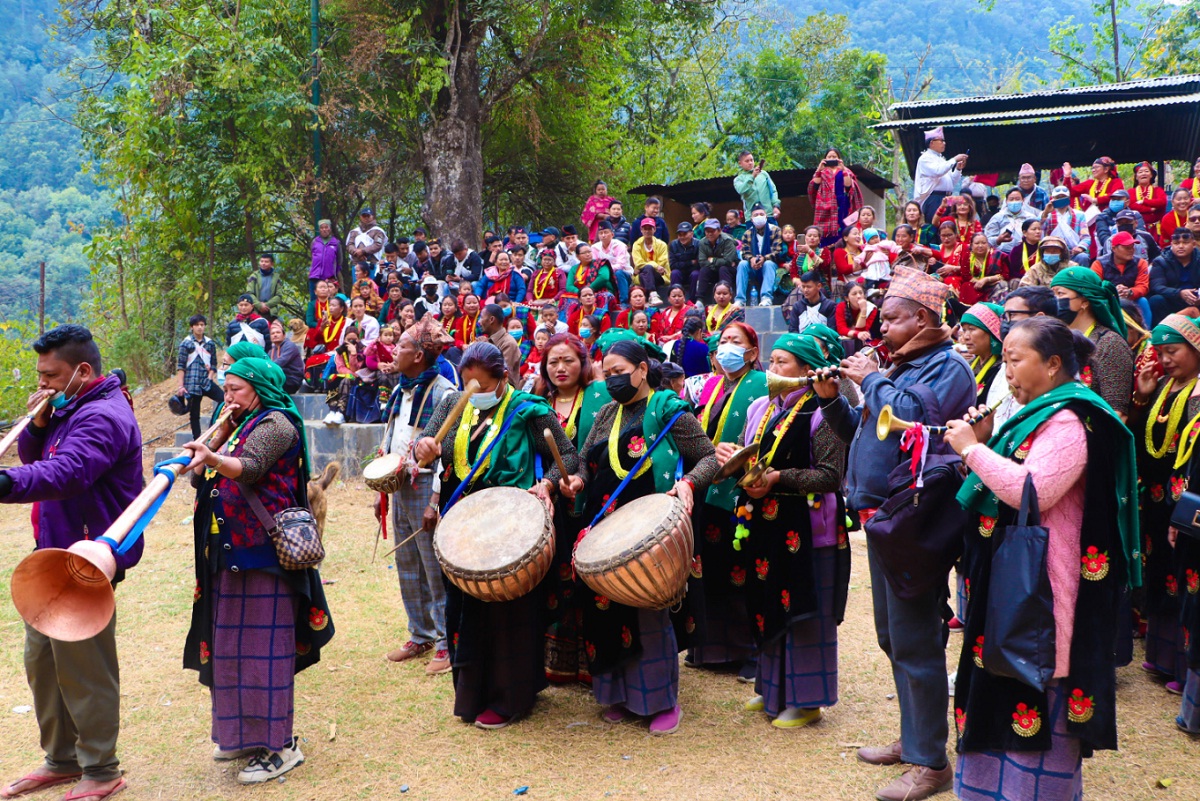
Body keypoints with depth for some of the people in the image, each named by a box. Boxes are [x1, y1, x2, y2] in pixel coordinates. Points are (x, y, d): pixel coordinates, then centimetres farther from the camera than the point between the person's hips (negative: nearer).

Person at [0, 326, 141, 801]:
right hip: (56, 554, 10)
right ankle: (62, 759, 33)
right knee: (42, 659, 18)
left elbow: (65, 473, -35)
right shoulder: (67, 408, 14)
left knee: (82, 667, -2)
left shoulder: (102, 418, -19)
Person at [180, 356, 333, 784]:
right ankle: (243, 732, 25)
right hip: (230, 552, 9)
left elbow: (250, 468, -26)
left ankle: (278, 744, -1)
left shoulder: (275, 423, -6)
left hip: (264, 552, -9)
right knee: (232, 641, 13)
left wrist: (212, 458, -44)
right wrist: (219, 436, 3)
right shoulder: (241, 427, 20)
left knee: (264, 643, -7)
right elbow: (202, 481, 12)